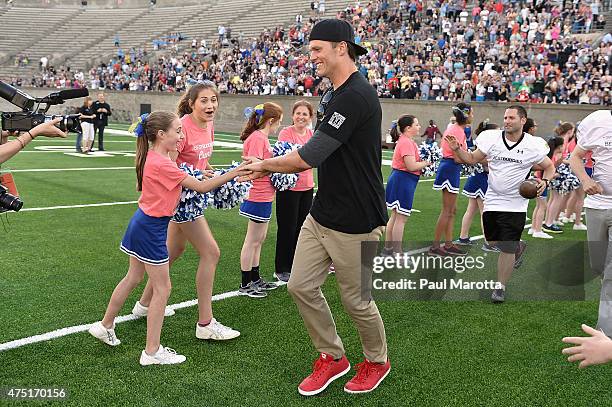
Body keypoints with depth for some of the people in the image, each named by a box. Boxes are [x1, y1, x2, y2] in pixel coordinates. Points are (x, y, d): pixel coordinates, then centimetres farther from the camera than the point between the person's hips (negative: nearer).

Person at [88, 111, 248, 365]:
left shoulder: (153, 158, 6)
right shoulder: (162, 164, -23)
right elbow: (201, 187, -21)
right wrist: (233, 173, -19)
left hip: (143, 223, 10)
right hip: (151, 229, -10)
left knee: (133, 278, 23)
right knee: (162, 289, 0)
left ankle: (105, 326, 38)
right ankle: (152, 352, 8)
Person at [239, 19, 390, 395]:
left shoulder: (357, 96, -22)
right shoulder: (331, 95, 11)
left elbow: (309, 156, -24)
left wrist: (266, 164, -7)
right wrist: (271, 167, 8)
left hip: (356, 223, -9)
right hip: (321, 215, 9)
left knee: (356, 299, 7)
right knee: (301, 286, 9)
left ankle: (377, 361, 35)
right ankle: (333, 358, 29)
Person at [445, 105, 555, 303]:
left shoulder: (533, 145, -8)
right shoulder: (492, 138, -4)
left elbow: (549, 167, 7)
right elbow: (472, 158, 5)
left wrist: (545, 181, -13)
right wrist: (457, 149, -12)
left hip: (515, 205, -3)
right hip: (492, 201, 4)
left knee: (507, 248, -3)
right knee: (492, 241, 16)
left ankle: (500, 287, 14)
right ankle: (518, 247, 47)